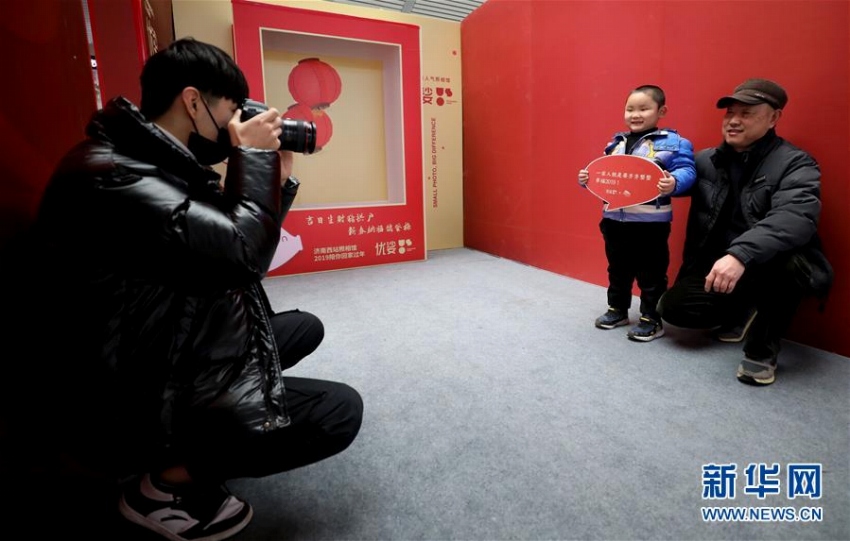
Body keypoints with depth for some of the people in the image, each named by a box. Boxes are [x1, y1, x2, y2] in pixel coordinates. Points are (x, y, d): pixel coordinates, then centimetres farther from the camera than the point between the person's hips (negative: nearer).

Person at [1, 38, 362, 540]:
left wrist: (278, 178, 4)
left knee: (306, 327, 19)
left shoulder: (171, 166, 8)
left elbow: (231, 243, 14)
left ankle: (185, 451, 16)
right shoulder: (109, 174, -25)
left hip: (181, 358, 10)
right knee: (340, 410, -16)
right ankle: (162, 483, 2)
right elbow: (244, 252, -31)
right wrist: (253, 154, -16)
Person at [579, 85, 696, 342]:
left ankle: (652, 319, 18)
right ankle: (617, 309, 34)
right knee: (617, 269, 18)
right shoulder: (616, 142, 12)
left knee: (651, 274, 5)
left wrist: (673, 183, -32)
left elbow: (686, 171, -12)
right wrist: (587, 178, -2)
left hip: (650, 222, -6)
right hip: (614, 219, 6)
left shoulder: (673, 142, -6)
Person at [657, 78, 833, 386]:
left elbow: (795, 219, -29)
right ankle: (744, 310, 14)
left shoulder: (795, 164, -11)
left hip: (770, 269, -4)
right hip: (716, 267, 4)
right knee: (674, 308, -19)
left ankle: (762, 349, -11)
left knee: (782, 259, -37)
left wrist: (741, 254, -46)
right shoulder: (705, 161, 5)